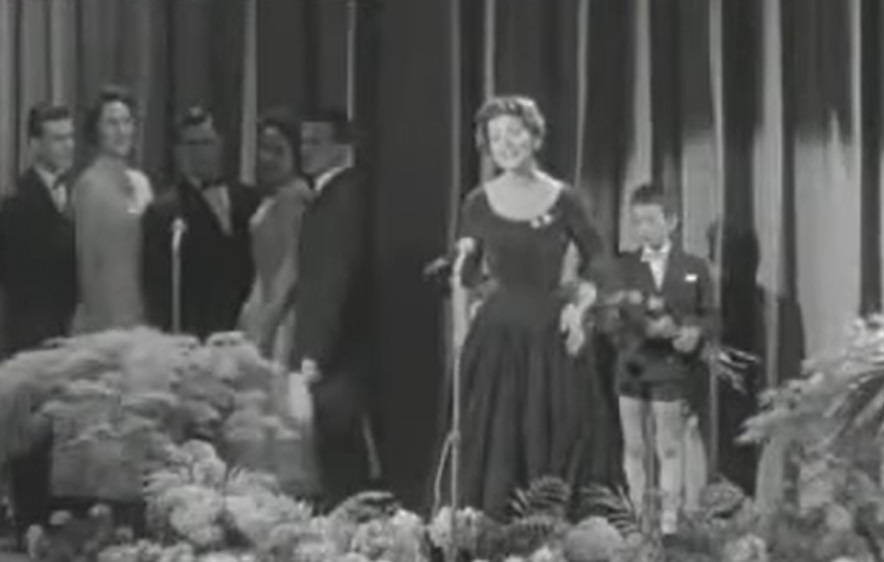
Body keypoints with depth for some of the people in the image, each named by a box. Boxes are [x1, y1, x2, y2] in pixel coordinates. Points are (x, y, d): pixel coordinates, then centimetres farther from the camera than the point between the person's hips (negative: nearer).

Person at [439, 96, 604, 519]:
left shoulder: (563, 201, -2)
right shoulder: (480, 203, 2)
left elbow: (597, 262, 10)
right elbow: (467, 277, 8)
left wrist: (579, 307, -4)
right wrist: (464, 261, -14)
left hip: (549, 334, 0)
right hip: (495, 334, 1)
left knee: (549, 446, 3)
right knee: (492, 447, 0)